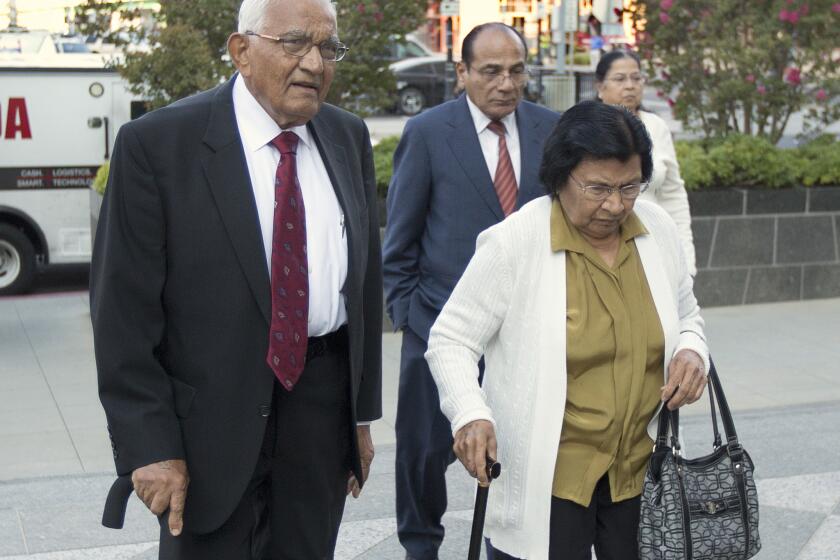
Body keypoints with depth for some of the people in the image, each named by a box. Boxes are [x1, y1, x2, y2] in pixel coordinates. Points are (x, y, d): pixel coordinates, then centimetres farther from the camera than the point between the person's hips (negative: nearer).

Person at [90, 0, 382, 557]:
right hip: (211, 413, -4)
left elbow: (366, 277, 11)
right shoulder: (157, 144, -11)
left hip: (322, 406, 5)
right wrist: (149, 445, -13)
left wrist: (363, 411, 11)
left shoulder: (349, 136, 5)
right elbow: (123, 308, -11)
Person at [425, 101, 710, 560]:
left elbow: (685, 318, 17)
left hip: (641, 470, 5)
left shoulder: (657, 228, 1)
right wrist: (470, 415, -25)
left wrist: (692, 350, -6)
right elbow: (450, 340, -8)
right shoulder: (514, 242, -14)